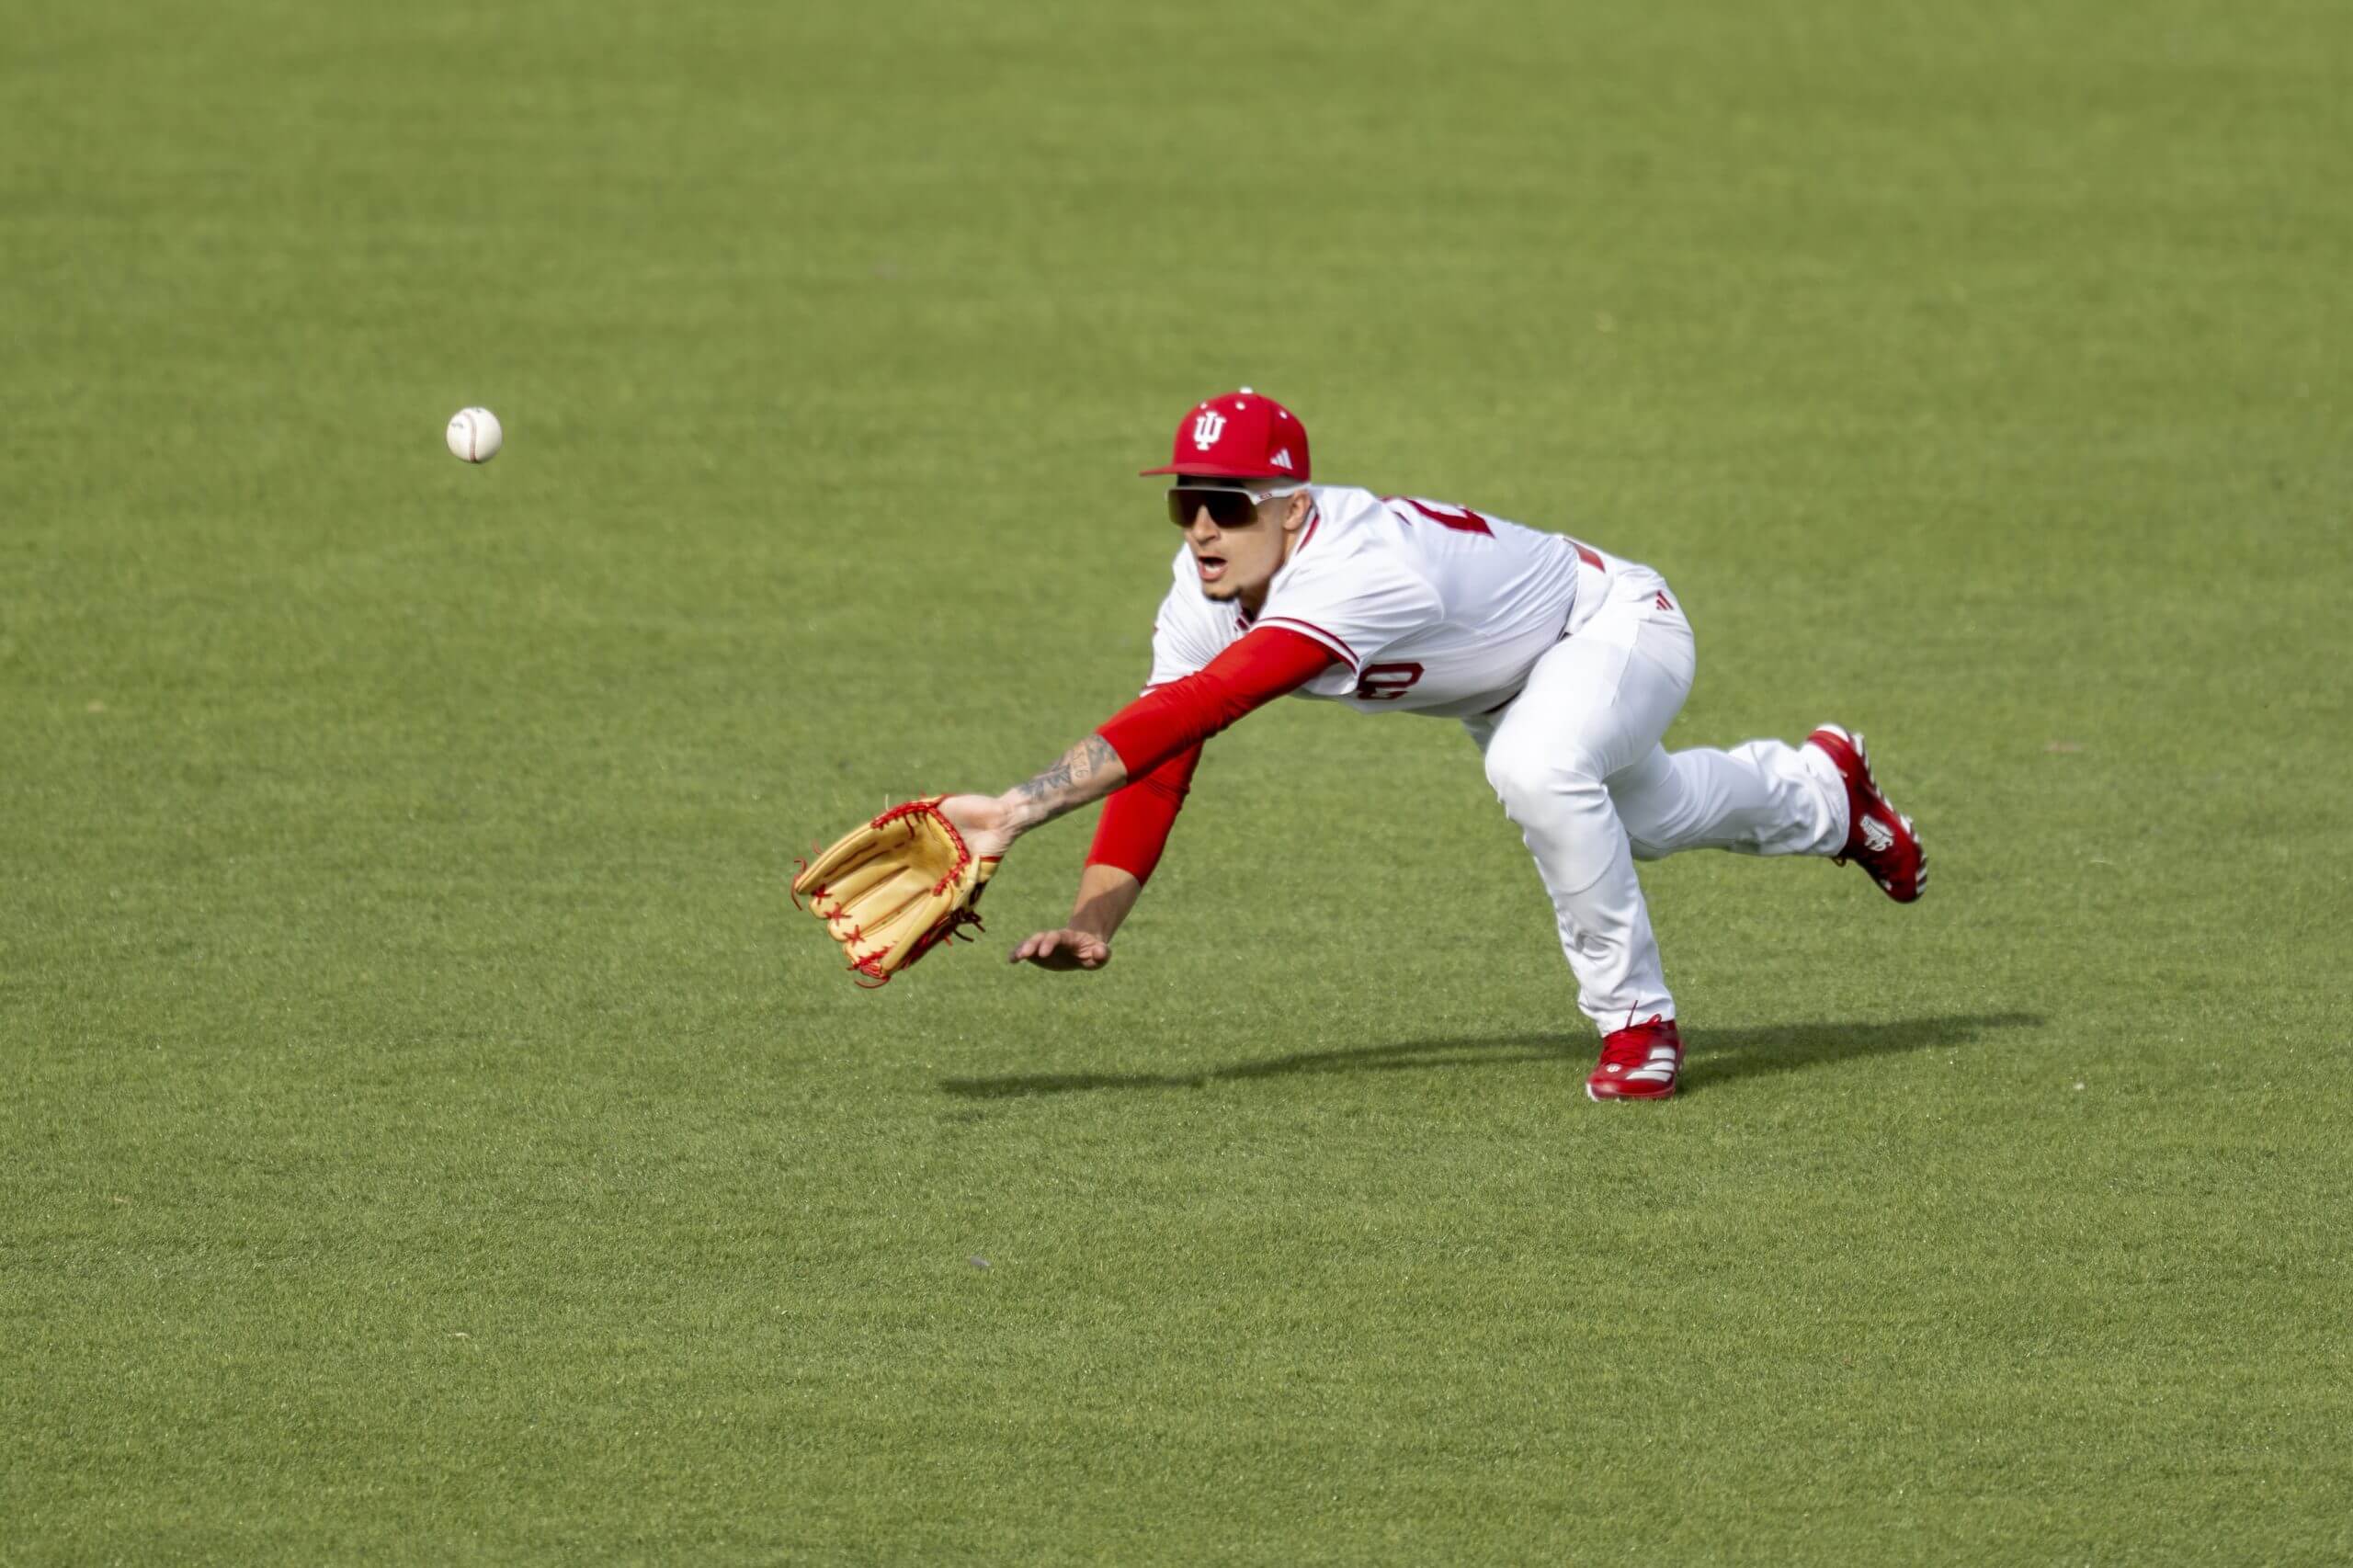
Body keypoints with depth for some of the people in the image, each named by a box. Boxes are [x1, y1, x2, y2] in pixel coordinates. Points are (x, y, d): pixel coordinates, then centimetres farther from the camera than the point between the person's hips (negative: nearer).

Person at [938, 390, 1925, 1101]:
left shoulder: (1356, 573, -48)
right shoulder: (1205, 597, -23)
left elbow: (1193, 712, -57)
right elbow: (1159, 765, -22)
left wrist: (1020, 808, -63)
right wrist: (1093, 921, -37)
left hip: (1616, 624, -9)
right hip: (1505, 681, 9)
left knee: (1538, 769, -39)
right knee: (1642, 816, 32)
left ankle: (1636, 1019, -15)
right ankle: (1822, 790, 66)